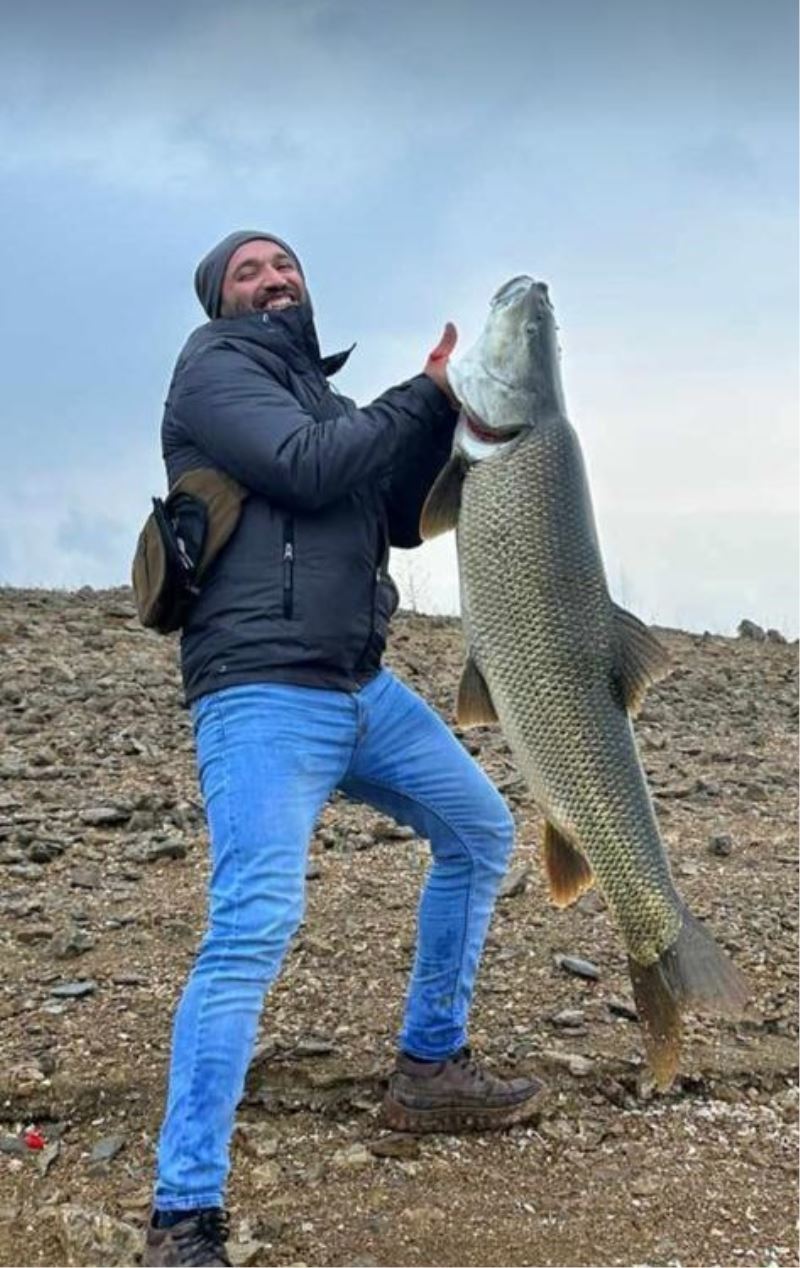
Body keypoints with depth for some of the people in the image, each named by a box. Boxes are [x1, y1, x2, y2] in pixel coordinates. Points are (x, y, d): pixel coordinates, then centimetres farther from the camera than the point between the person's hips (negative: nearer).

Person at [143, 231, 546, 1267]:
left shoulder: (321, 398, 24)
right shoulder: (214, 368, 0)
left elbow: (404, 518, 19)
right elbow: (305, 468, -15)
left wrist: (447, 412, 6)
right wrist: (428, 393, -6)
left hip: (360, 685, 9)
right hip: (263, 690, -9)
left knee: (479, 828, 17)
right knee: (255, 922, -21)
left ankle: (428, 1072, 27)